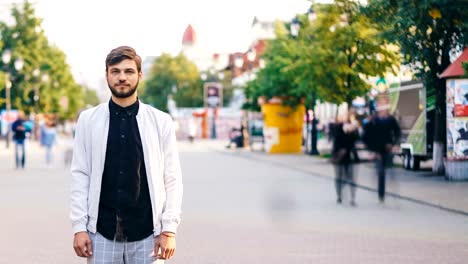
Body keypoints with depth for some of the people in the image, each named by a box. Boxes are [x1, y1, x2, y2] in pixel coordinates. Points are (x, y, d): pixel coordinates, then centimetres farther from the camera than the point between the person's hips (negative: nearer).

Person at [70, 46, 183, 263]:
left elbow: (172, 179, 2)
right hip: (101, 232, 0)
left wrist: (169, 230, -4)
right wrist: (79, 227, -3)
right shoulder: (88, 120, 4)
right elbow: (80, 176, 3)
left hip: (146, 233, 0)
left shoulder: (160, 121, 2)